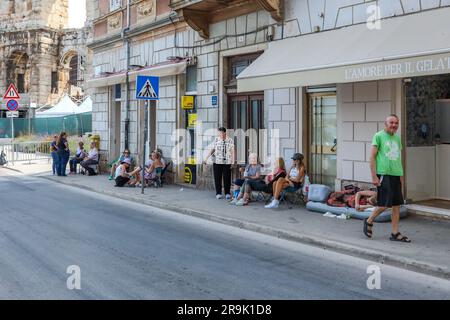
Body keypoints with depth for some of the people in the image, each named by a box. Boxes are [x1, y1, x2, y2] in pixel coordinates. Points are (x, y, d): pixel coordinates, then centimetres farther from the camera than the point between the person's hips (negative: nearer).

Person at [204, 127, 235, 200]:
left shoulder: (230, 140, 0)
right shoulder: (216, 140, 2)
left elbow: (232, 152, 3)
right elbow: (212, 150, 6)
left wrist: (233, 162, 0)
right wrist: (206, 158, -1)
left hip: (227, 163, -1)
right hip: (217, 162, 1)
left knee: (227, 178, 1)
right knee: (217, 178, 3)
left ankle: (227, 193, 12)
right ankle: (218, 193, 13)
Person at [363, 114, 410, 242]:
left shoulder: (397, 138, 16)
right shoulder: (379, 136, -4)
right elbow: (372, 157, -7)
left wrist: (401, 176, 18)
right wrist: (374, 176, -12)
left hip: (396, 174, 7)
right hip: (383, 174, -7)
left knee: (397, 204, 6)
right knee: (384, 204, -7)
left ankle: (395, 233, 13)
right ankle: (369, 221, 17)